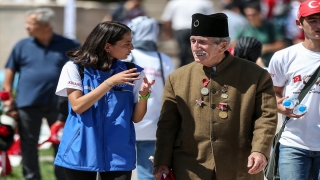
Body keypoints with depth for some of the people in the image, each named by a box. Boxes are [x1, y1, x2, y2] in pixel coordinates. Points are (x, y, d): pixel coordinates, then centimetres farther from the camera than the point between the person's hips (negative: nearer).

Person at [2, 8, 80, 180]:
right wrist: (7, 97, -1)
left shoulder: (68, 46, -1)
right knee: (28, 145, 6)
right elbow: (10, 72, 7)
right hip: (28, 103, 1)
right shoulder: (22, 46, 2)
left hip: (58, 104, -1)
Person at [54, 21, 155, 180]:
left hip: (118, 155, 2)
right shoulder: (75, 67, -2)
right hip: (81, 153, -2)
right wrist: (110, 82, -17)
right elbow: (77, 106, -13)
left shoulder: (132, 72, 5)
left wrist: (144, 94, -15)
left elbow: (136, 118, 6)